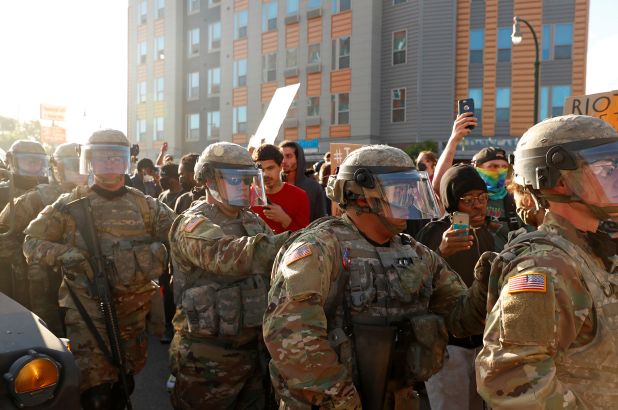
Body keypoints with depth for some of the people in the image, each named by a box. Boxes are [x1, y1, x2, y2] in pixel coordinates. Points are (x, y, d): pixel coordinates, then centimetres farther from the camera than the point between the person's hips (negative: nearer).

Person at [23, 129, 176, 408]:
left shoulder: (144, 204, 5)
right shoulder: (72, 204, -1)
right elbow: (32, 242, 2)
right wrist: (64, 255, -16)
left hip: (133, 310, 3)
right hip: (88, 311, -3)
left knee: (124, 384, 18)